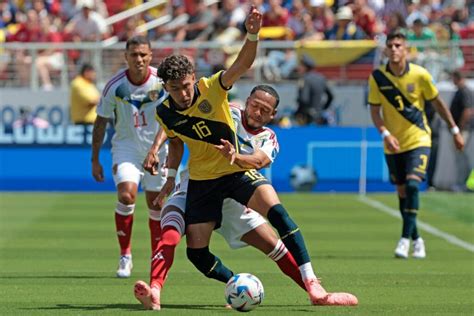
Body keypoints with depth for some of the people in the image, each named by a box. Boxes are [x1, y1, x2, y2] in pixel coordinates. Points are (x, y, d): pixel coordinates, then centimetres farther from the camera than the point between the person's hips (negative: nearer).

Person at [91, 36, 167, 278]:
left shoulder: (162, 82, -11)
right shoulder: (115, 86, -13)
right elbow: (101, 122, -2)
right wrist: (95, 160, 1)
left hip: (156, 148, 2)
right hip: (125, 147, -2)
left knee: (156, 204, 6)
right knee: (126, 194, -23)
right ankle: (125, 256, -11)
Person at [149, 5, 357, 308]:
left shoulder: (212, 88, -16)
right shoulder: (165, 113, -6)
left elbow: (241, 65, -34)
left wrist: (252, 36, -53)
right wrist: (171, 176, 1)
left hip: (237, 169, -4)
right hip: (201, 180, 4)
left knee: (275, 209, -29)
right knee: (196, 252, -4)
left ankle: (313, 286, -34)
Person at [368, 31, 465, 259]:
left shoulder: (419, 74, -10)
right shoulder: (377, 77, -6)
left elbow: (437, 103, 3)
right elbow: (374, 110, -2)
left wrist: (455, 130, 7)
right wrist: (385, 134, -19)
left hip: (418, 140, -3)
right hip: (393, 144, 3)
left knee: (412, 185, -21)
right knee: (402, 193, 8)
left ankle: (405, 239, -19)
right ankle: (416, 239, 24)